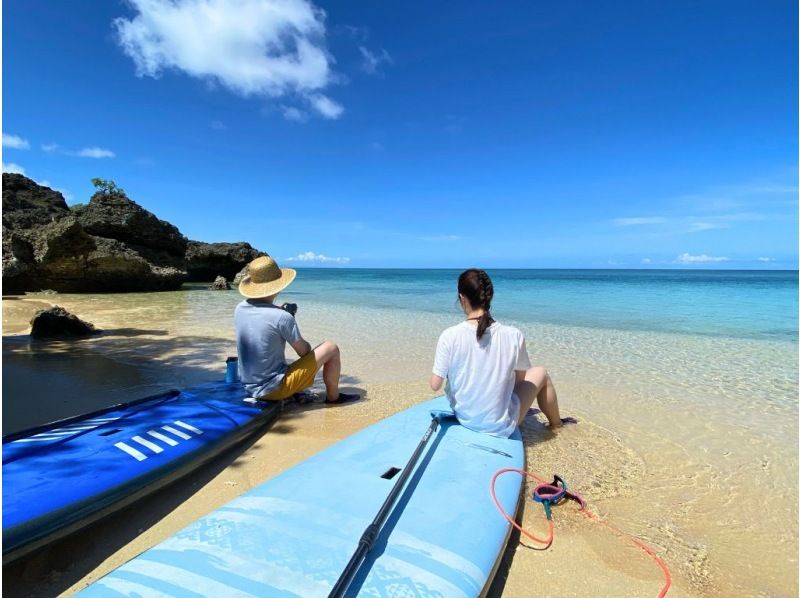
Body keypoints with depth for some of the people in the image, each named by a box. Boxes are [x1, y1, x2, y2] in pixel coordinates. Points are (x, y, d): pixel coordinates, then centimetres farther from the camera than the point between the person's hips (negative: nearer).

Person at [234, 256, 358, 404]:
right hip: (274, 390, -7)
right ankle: (333, 396, 20)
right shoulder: (282, 317, -24)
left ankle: (296, 395, 35)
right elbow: (304, 351, -10)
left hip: (249, 388, 7)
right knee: (331, 348, 0)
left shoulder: (239, 309, -3)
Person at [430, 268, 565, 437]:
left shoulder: (449, 336, -21)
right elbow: (520, 378, -3)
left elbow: (435, 385, -12)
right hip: (501, 425, -2)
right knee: (540, 373, 22)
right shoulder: (513, 336, -19)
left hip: (463, 418, 2)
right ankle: (556, 424, 47)